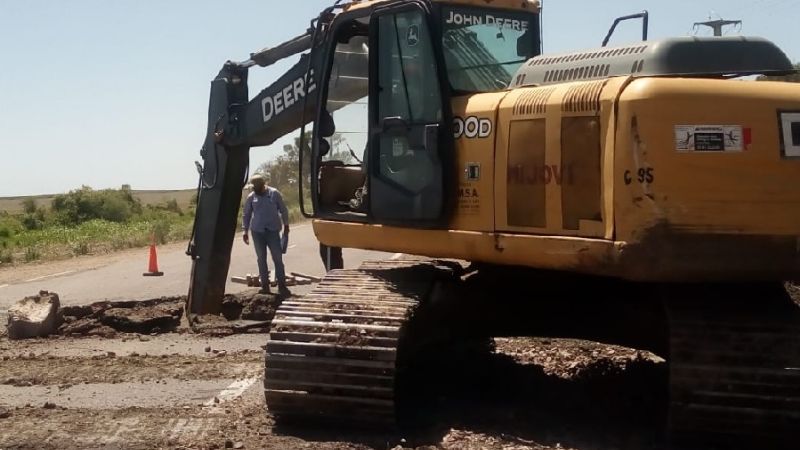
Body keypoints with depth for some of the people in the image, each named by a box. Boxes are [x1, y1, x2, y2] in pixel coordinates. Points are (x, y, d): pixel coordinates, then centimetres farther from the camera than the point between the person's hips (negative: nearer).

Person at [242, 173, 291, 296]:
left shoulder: (274, 194, -1)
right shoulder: (251, 197, 4)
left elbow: (283, 210, 5)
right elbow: (246, 215, 11)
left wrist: (286, 225, 4)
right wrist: (245, 231, 8)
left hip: (273, 231, -2)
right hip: (257, 232, 2)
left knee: (278, 258, -4)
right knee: (261, 259, 5)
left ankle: (282, 285, 1)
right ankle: (265, 285, 12)